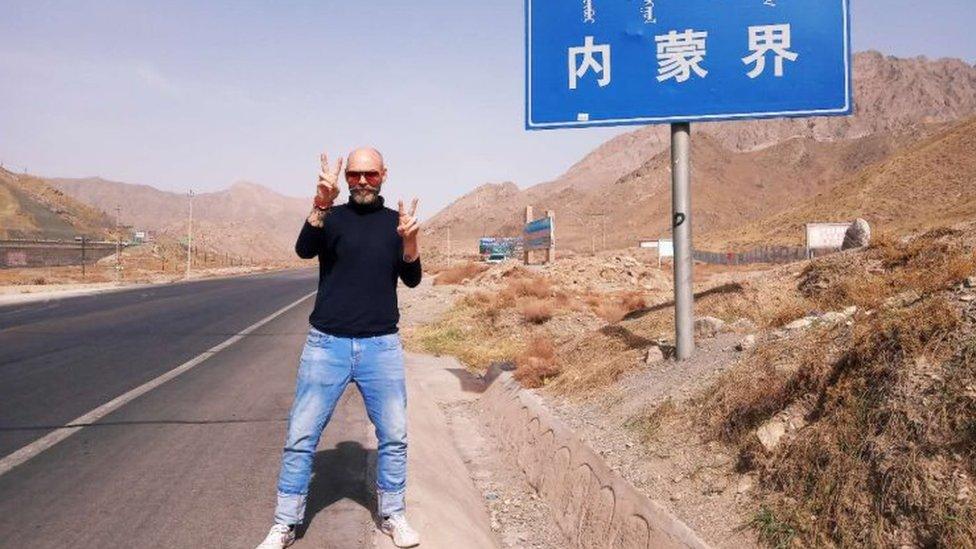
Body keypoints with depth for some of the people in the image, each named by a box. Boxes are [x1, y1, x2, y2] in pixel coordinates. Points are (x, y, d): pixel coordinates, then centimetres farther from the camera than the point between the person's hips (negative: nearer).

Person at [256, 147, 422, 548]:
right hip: (327, 345, -1)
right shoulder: (330, 217, 1)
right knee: (301, 437, 1)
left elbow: (411, 280, 1)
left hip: (382, 346, 2)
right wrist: (321, 205, -36)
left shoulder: (395, 221, 8)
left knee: (394, 436, 7)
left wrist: (410, 241, -18)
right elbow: (304, 250, -19)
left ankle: (392, 515, 24)